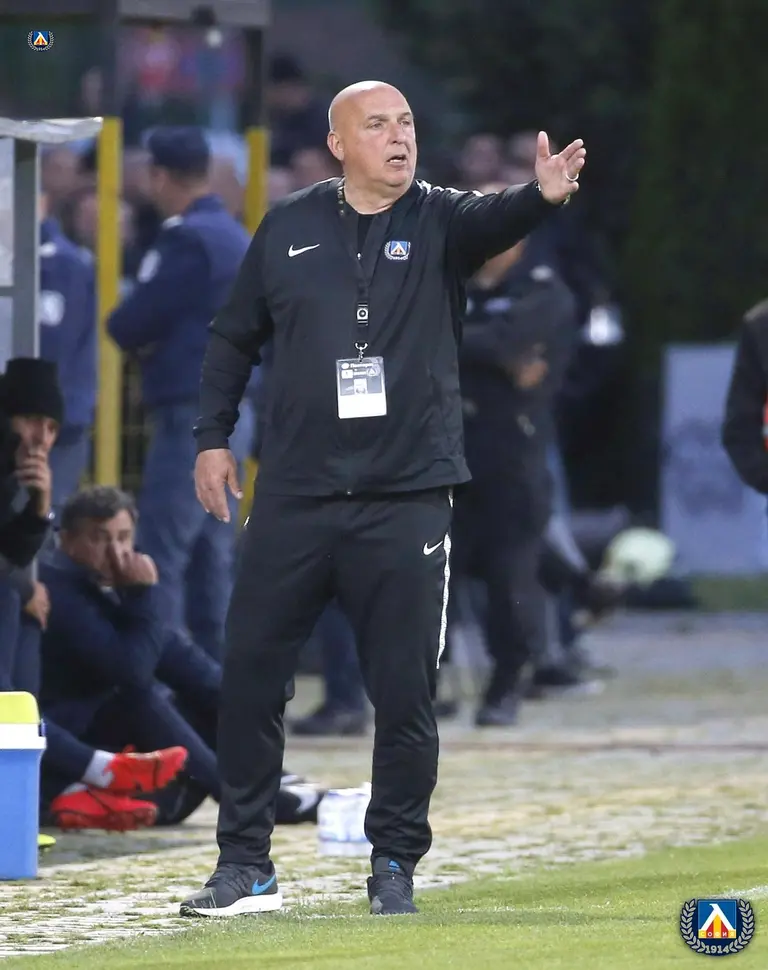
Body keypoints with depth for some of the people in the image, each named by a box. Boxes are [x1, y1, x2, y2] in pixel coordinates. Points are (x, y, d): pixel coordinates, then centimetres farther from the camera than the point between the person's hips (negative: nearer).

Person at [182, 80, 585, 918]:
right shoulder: (288, 228, 6)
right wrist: (212, 437, 9)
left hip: (408, 499, -2)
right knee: (250, 675, 2)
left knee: (404, 692, 1)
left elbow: (494, 219, -23)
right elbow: (234, 338, 16)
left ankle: (395, 863, 15)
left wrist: (543, 195, -44)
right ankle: (245, 865, 11)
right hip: (293, 497, 2)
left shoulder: (439, 221, 0)